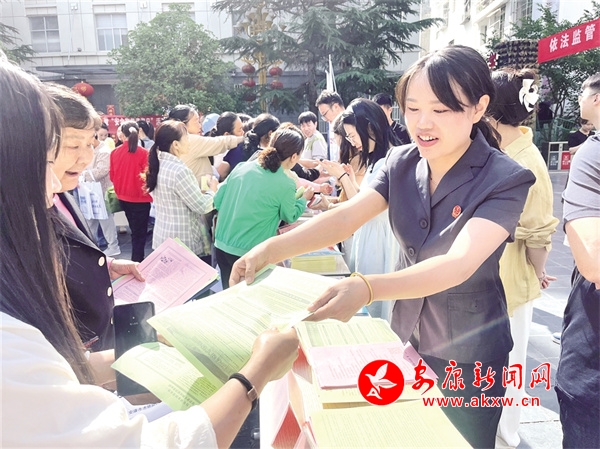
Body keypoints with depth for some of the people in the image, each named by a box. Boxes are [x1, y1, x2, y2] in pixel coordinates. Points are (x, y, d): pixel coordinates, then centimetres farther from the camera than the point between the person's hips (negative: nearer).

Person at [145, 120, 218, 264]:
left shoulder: (158, 165, 5)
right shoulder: (179, 170, -22)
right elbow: (202, 206, -18)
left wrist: (201, 191, 11)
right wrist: (212, 190, 0)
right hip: (185, 243, -9)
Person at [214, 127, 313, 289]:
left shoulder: (242, 167, -1)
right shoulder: (285, 184, -14)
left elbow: (218, 201, 5)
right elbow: (290, 217, 4)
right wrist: (304, 198, 21)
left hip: (221, 246, 5)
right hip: (250, 254, -5)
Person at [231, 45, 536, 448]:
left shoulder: (505, 180, -20)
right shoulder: (402, 163, -6)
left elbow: (458, 264, -34)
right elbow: (346, 217, -16)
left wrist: (367, 289, -49)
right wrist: (271, 249, -31)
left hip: (468, 355, -4)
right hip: (406, 338, 4)